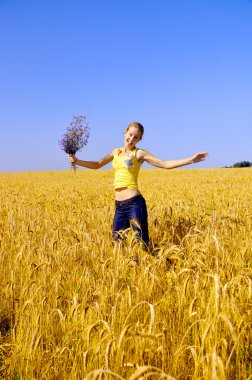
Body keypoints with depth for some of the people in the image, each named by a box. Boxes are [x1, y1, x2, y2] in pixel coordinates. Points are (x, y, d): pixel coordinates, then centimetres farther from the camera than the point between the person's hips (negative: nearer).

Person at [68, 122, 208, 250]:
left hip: (135, 203, -6)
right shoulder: (116, 152, 16)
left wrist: (191, 160, -16)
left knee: (143, 244, -4)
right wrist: (77, 161, 8)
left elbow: (166, 164, -6)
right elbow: (97, 165, 23)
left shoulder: (140, 153, 0)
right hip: (119, 206, 6)